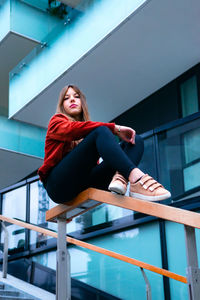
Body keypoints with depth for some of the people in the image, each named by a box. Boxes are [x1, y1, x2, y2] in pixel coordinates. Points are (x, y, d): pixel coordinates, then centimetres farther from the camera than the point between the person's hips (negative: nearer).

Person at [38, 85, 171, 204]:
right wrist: (115, 128, -17)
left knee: (136, 140, -3)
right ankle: (136, 177, -46)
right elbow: (74, 129, -10)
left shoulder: (87, 129, 29)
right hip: (60, 183, -5)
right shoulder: (57, 121, 15)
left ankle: (119, 177, -36)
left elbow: (94, 162, 14)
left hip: (85, 184, 5)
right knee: (100, 132, -23)